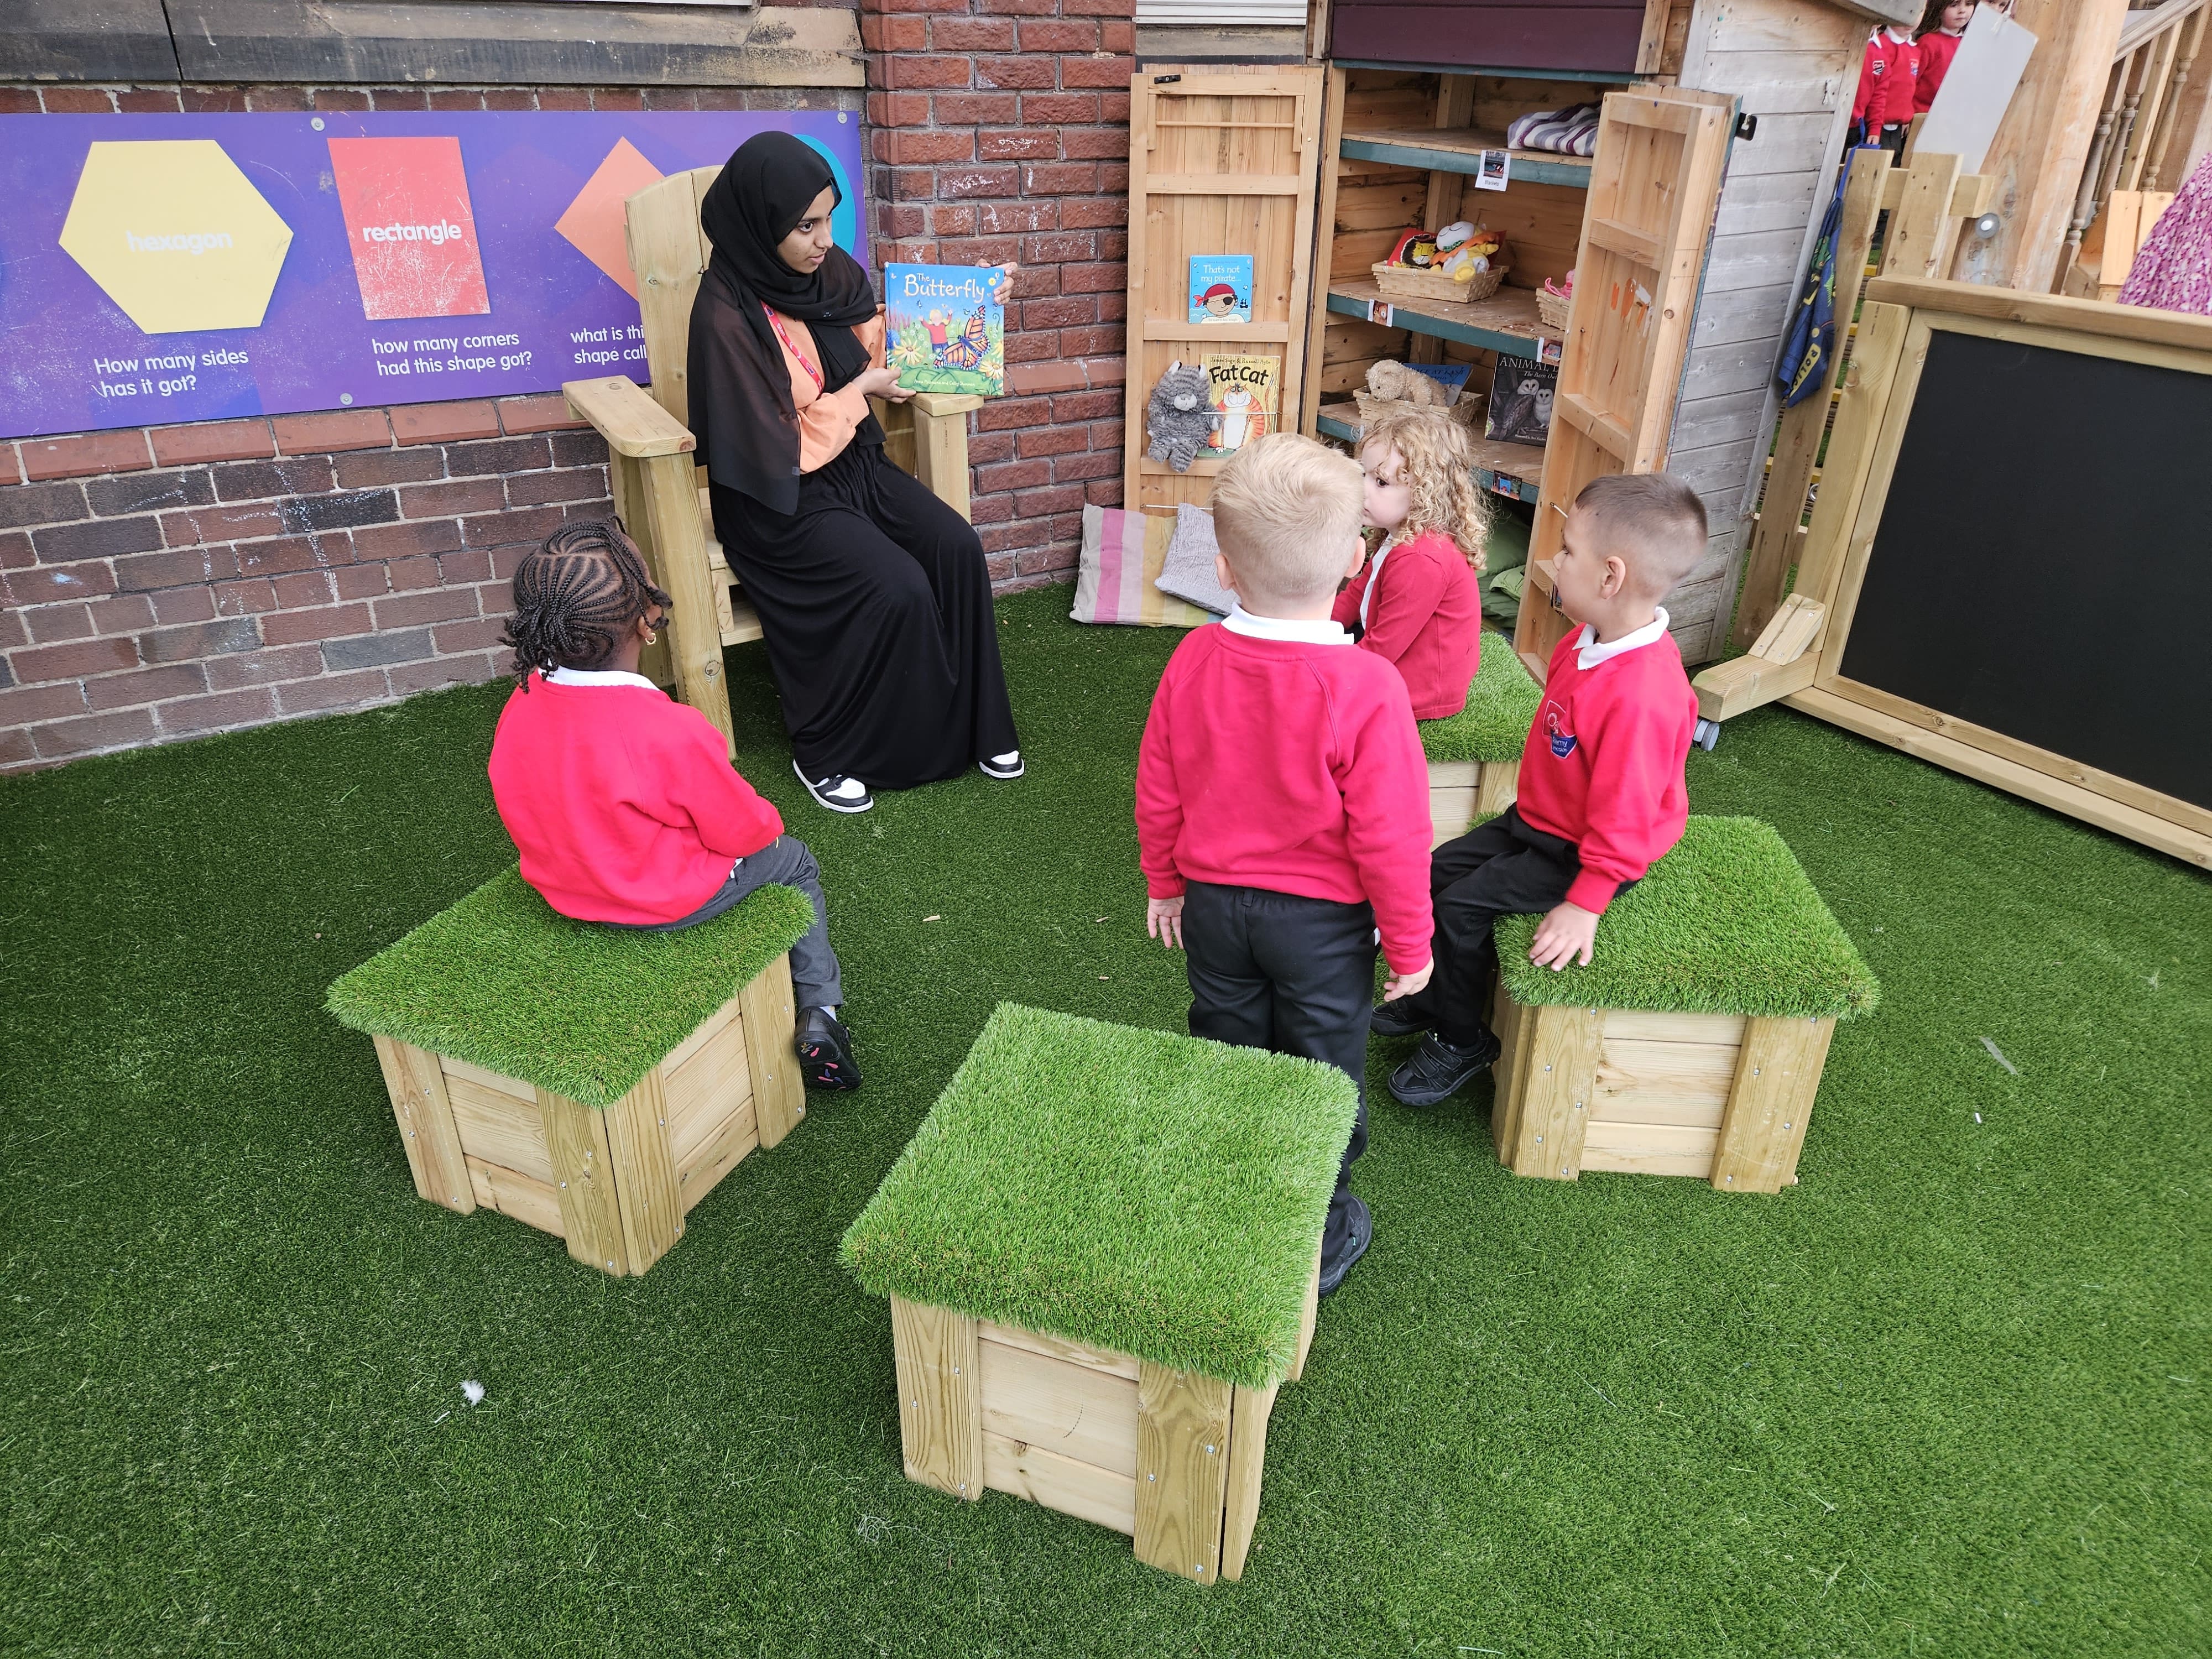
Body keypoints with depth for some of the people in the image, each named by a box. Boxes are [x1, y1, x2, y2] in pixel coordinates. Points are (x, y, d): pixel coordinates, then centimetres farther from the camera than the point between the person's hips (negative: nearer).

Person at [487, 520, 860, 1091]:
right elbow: (739, 831, -19)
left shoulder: (520, 708, -15)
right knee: (792, 860, 20)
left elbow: (539, 808, 2)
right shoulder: (672, 733, -35)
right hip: (668, 901, -6)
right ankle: (819, 1013, 17)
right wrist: (767, 824, 4)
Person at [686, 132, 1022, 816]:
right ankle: (824, 754, -4)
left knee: (957, 548, -15)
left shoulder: (831, 271, -1)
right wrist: (860, 390, -14)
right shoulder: (727, 314, -21)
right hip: (781, 500, -7)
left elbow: (893, 345, 13)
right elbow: (775, 450, -20)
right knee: (897, 590, -24)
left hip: (855, 464, 7)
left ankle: (972, 724, 2)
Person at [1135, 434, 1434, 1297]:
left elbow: (1157, 793, -2)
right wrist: (1409, 943, -5)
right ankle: (1318, 1240, 35)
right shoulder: (1365, 686, -26)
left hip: (1212, 903, 4)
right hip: (1321, 920, -3)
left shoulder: (1193, 659, -13)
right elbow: (1389, 835, -20)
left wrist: (1166, 886, 14)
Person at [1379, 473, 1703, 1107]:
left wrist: (1585, 903, -25)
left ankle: (1462, 1041, 8)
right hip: (1538, 818, 9)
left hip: (1581, 854, -9)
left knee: (1462, 906, -14)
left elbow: (1623, 815, -30)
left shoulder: (1641, 696, -35)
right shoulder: (1589, 640, -5)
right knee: (1439, 870, 11)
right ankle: (1436, 998, 31)